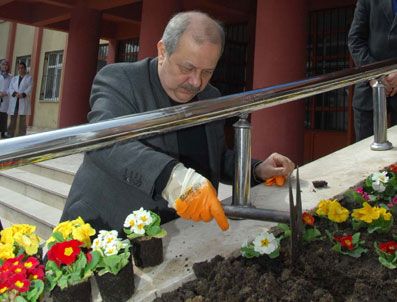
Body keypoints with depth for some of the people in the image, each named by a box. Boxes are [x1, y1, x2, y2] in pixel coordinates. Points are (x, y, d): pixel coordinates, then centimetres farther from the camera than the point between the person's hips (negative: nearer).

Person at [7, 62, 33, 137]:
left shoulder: (29, 78, 12)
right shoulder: (14, 78, 23)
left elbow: (29, 89, -3)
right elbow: (10, 89, 9)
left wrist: (23, 94, -20)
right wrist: (15, 93, -13)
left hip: (23, 102, -3)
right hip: (14, 102, 3)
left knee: (22, 120, -6)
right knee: (13, 119, 2)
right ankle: (10, 136, 5)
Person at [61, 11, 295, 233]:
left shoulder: (211, 97, 9)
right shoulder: (118, 79, -9)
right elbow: (104, 140, -26)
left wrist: (257, 170, 1)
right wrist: (172, 177, -41)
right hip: (110, 231, -6)